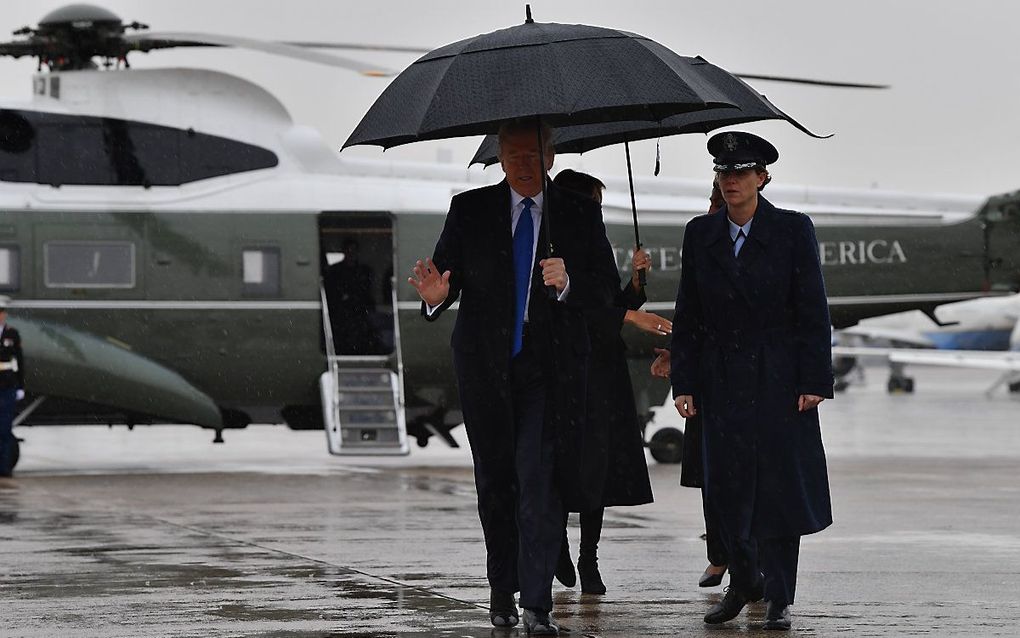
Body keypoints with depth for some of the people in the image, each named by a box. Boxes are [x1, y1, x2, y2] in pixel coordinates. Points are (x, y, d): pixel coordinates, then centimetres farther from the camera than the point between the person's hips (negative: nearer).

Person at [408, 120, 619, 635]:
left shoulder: (580, 214, 4)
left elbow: (606, 288, 1)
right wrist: (436, 295, -23)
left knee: (538, 477, -12)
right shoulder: (469, 210, 5)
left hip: (551, 366, -2)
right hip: (485, 362, 2)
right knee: (494, 478, 10)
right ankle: (502, 588, 26)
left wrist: (568, 282, -20)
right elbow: (446, 270, 1)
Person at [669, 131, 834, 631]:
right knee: (727, 486, 4)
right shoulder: (699, 235, 6)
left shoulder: (792, 230, -3)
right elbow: (687, 316, 8)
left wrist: (814, 381, -10)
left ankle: (779, 599, 6)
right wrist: (683, 383, 2)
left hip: (778, 379, -3)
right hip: (721, 380, 3)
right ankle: (743, 581, 24)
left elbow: (813, 311, -4)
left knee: (781, 486, -1)